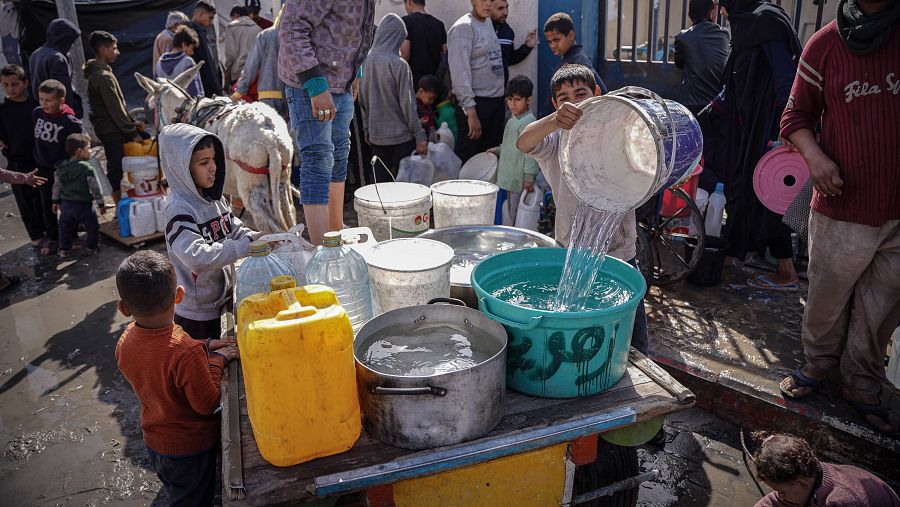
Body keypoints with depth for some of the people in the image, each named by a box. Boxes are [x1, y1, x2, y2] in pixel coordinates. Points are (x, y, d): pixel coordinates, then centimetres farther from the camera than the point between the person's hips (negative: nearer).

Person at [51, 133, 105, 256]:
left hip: (66, 204, 5)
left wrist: (56, 201, 19)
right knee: (92, 226, 12)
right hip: (83, 205, -5)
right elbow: (95, 188, -15)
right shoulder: (87, 168, -16)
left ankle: (63, 249, 25)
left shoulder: (61, 167, 2)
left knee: (65, 227, 18)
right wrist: (101, 204, -6)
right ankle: (92, 247, 20)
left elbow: (56, 185, 8)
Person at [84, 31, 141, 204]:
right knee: (116, 169, -4)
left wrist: (131, 123, 18)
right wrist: (133, 132, -14)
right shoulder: (104, 77, -19)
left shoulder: (96, 73, 13)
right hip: (113, 132, -10)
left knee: (115, 168, 16)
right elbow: (115, 109, -19)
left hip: (109, 130, 10)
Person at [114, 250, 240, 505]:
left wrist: (204, 347, -3)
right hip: (190, 448, -6)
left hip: (154, 443, 6)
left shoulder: (124, 343, -15)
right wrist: (216, 360, -15)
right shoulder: (186, 353, -39)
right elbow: (208, 404, -25)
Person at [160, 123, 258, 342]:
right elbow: (196, 257, -32)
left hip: (220, 299, 7)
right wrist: (245, 246, -34)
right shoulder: (179, 208, -22)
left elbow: (235, 229, 9)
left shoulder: (213, 197, 3)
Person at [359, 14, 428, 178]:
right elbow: (407, 104, -14)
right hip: (401, 136, -5)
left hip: (376, 136, 5)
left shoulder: (367, 62, 2)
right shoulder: (399, 65, -14)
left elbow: (362, 101, 9)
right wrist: (420, 135, -8)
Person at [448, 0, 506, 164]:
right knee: (468, 159, -5)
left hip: (497, 100, 8)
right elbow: (460, 71, -16)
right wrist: (470, 111, -21)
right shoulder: (463, 27, -9)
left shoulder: (488, 22, 14)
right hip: (476, 102, -7)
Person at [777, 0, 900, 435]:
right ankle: (818, 364, 38)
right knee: (827, 299, 13)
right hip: (842, 208, -1)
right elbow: (797, 115, 4)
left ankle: (862, 386, 33)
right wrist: (815, 156, -15)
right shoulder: (826, 43, -3)